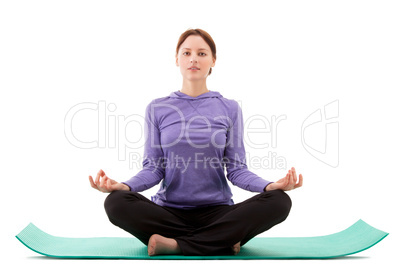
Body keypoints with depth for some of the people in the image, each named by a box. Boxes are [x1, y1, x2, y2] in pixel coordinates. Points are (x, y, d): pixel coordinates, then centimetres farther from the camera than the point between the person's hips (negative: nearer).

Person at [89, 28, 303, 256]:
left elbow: (236, 169, 1)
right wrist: (123, 186, -19)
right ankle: (221, 241, -21)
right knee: (117, 203, -29)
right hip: (169, 210, 0)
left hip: (217, 211, 1)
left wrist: (270, 185, -19)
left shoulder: (230, 109, 5)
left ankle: (174, 244, -24)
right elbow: (153, 168, 2)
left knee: (278, 201, -26)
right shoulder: (157, 109, 6)